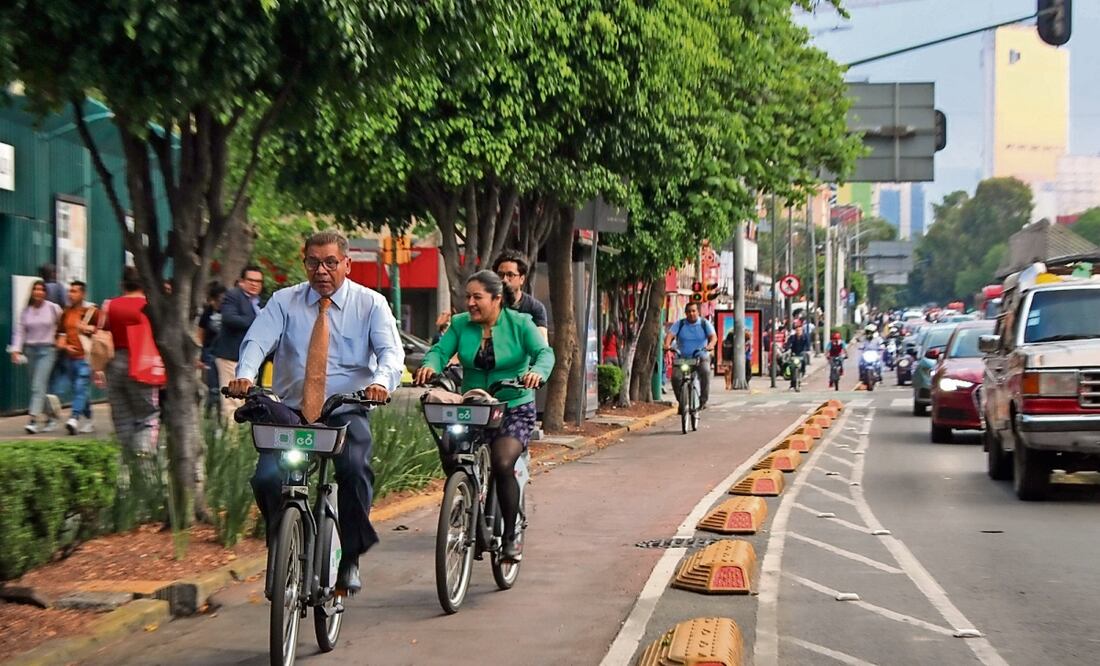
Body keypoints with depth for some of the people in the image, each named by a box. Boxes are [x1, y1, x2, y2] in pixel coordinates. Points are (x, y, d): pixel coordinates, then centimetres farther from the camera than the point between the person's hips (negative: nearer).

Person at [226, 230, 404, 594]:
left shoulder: (370, 303, 5)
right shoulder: (284, 302, 8)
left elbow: (391, 350, -9)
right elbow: (257, 340, -7)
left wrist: (381, 381, -33)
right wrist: (245, 374, -30)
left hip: (347, 414, -1)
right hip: (291, 412, 2)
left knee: (355, 469, -31)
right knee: (267, 478, -22)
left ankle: (349, 560, -13)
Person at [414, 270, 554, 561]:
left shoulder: (520, 323, -3)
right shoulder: (461, 324, 6)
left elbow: (544, 352, -14)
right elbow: (441, 350, -4)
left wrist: (537, 372, -37)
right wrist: (430, 365, -28)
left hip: (514, 409, -4)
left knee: (502, 463, -25)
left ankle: (510, 537, -10)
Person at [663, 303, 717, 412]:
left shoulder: (704, 324, 4)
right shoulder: (679, 324, 6)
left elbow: (713, 336, -8)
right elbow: (670, 335, -7)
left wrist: (710, 345, -31)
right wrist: (667, 345, -29)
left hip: (701, 357, -1)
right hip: (682, 358, 1)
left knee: (705, 371, -32)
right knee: (676, 376, -25)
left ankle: (703, 400, -21)